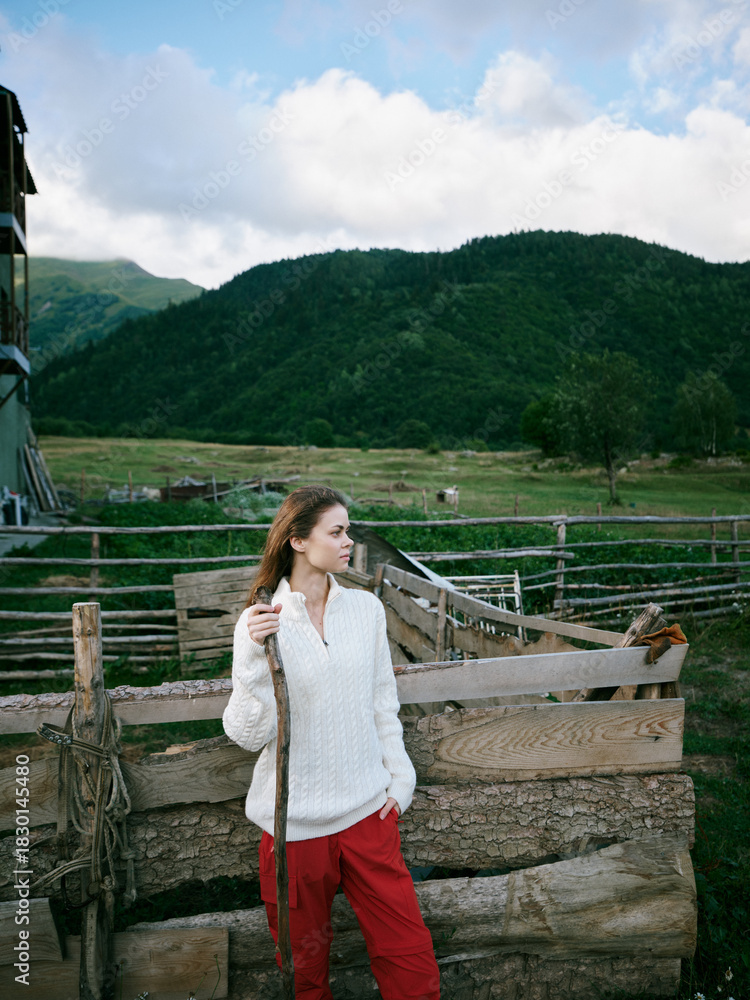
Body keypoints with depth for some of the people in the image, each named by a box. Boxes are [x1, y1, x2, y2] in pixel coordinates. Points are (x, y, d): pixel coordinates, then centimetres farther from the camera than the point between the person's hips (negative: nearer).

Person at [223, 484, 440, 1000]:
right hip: (296, 820, -2)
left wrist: (399, 776, 5)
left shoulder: (366, 608, -1)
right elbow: (249, 734, -14)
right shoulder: (262, 621, -11)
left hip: (368, 809, 3)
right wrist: (254, 656, -26)